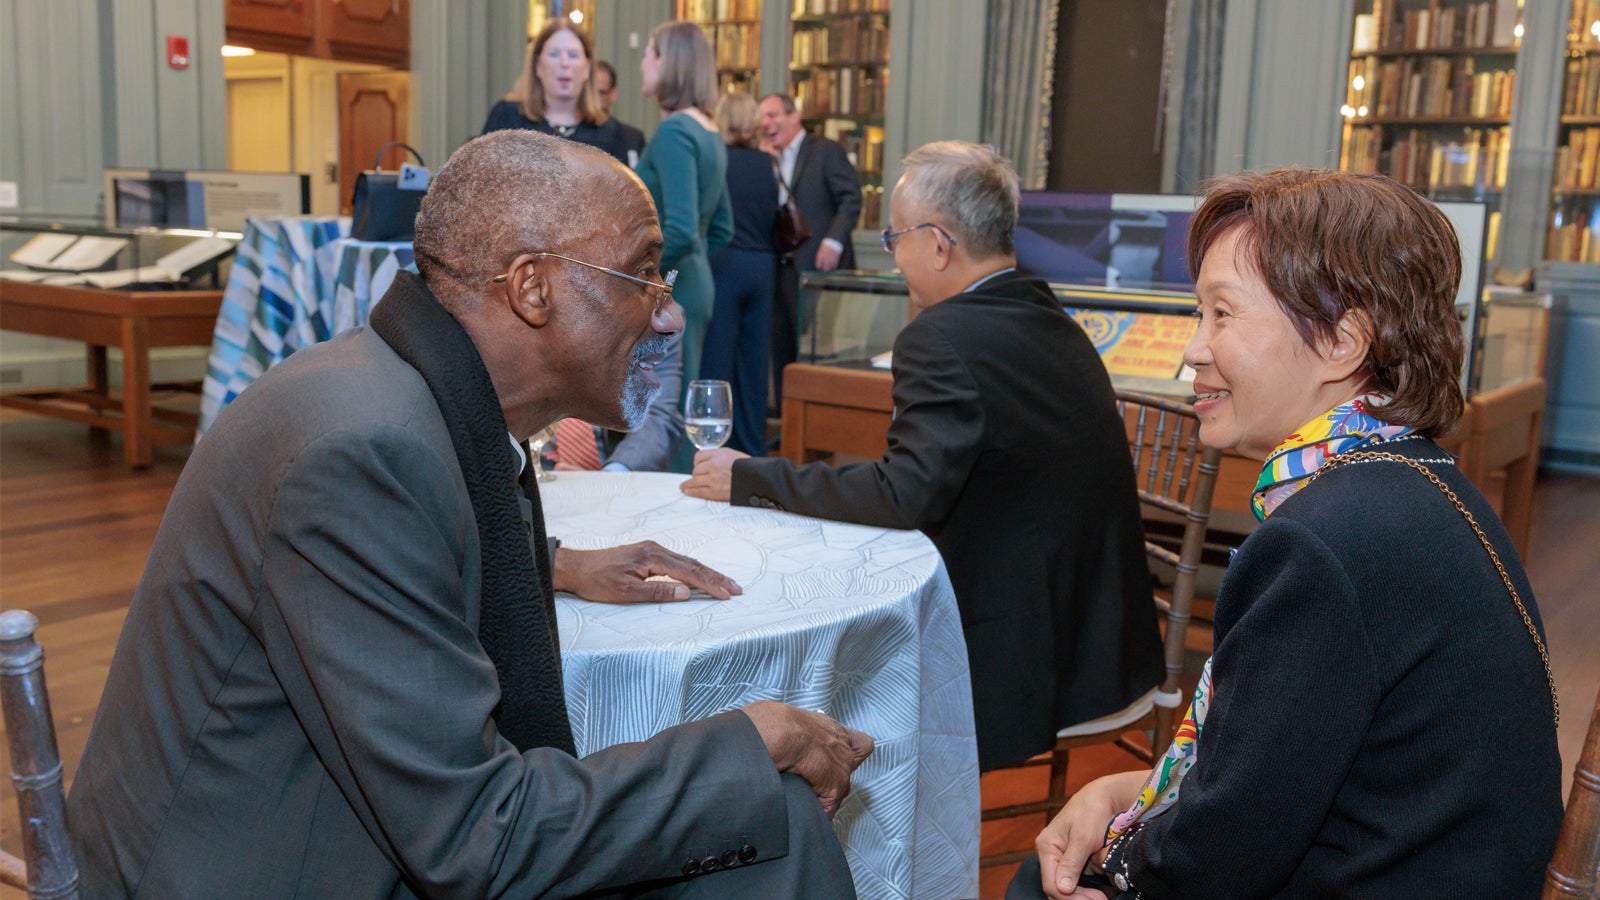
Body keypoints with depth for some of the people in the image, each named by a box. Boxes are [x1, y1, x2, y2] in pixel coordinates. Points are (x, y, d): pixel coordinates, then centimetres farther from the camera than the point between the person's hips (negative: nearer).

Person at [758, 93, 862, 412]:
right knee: (782, 346, 8)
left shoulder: (826, 151, -2)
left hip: (815, 266, -7)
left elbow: (851, 197, -11)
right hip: (780, 269, 7)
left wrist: (834, 241, -19)